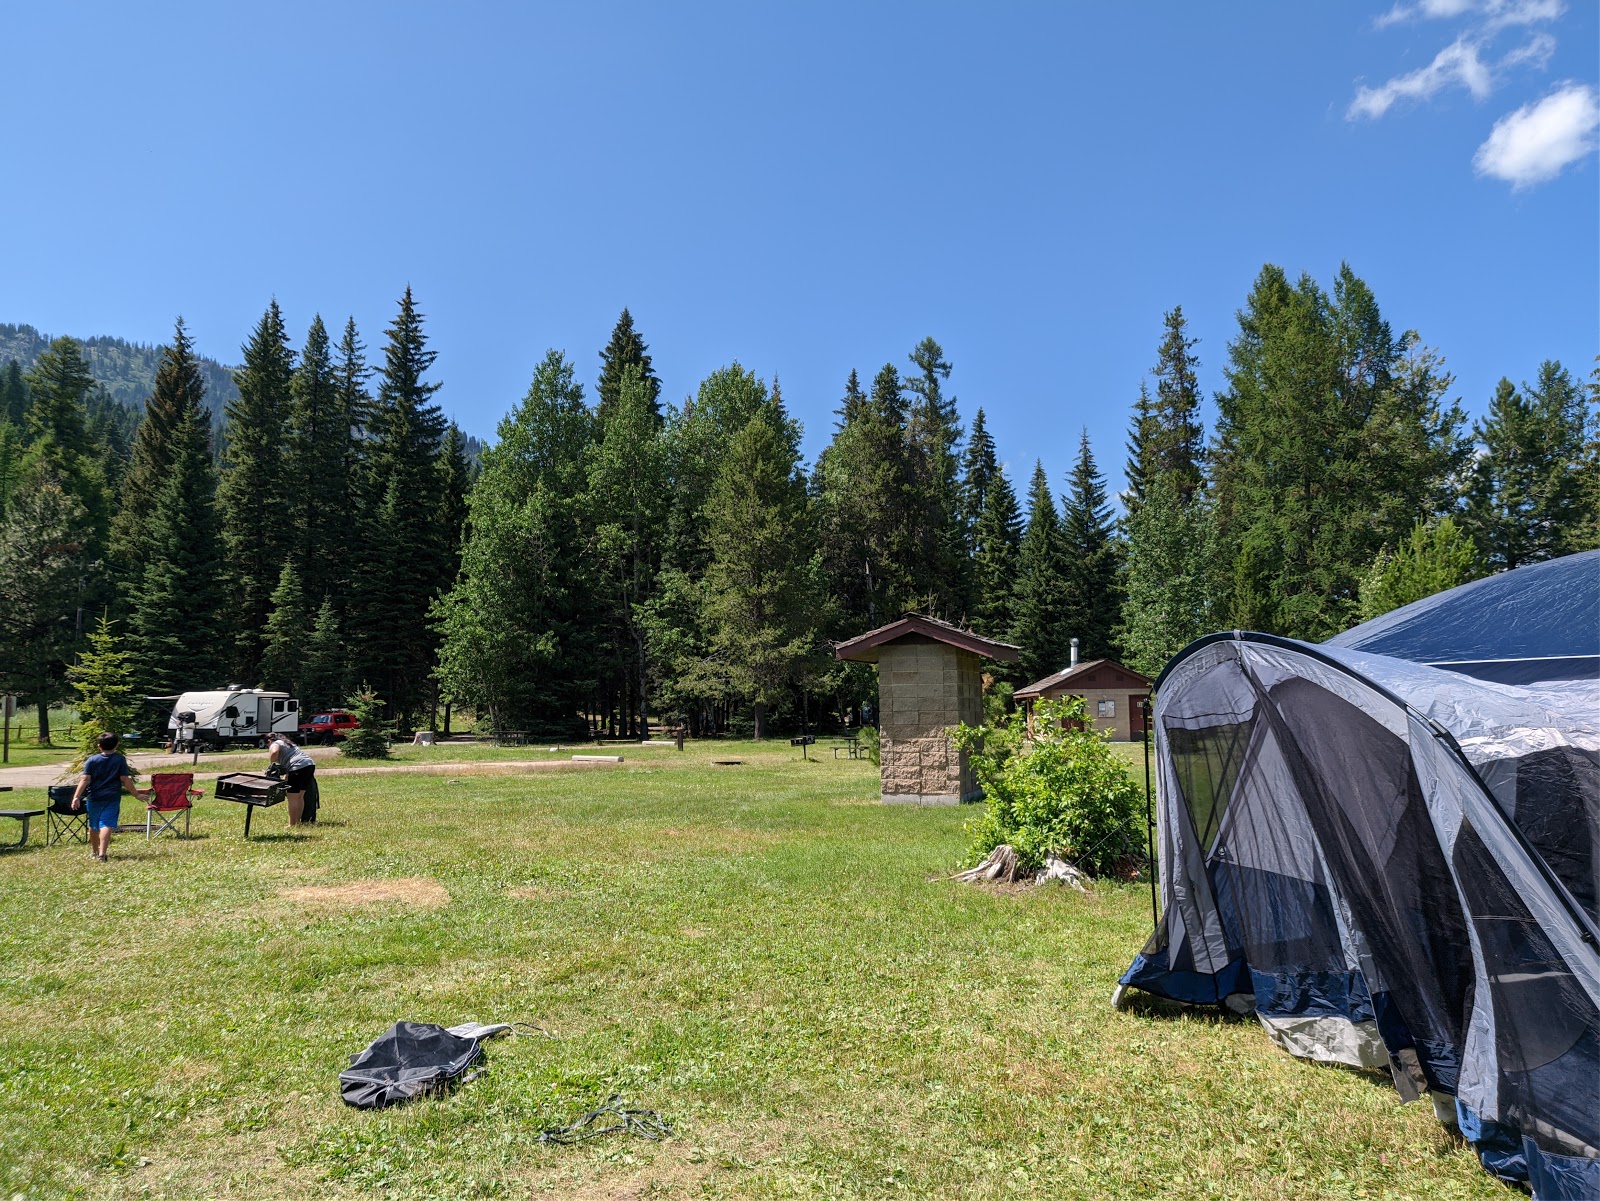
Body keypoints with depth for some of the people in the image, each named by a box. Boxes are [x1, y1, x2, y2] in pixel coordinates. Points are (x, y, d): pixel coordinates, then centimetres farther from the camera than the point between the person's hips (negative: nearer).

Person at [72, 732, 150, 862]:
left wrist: (76, 797, -8)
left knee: (93, 825, 18)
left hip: (94, 797, 2)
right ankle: (102, 853, -22)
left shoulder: (92, 760, 2)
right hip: (112, 798, -2)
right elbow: (125, 779, -3)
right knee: (106, 825, -8)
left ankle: (94, 851, 34)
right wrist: (137, 794, 4)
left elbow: (85, 779, -7)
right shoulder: (120, 760, -1)